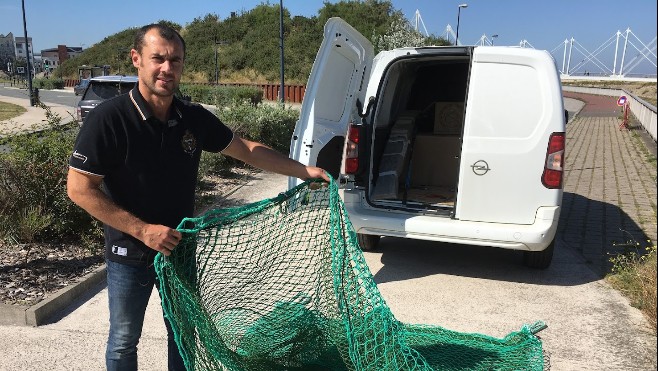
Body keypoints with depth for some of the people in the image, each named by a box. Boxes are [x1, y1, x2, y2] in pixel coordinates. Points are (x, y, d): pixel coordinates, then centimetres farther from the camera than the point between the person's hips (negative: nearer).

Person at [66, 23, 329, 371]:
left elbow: (246, 149, 3)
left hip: (181, 248, 4)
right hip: (130, 254, -3)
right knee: (124, 340, 16)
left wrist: (304, 170, 0)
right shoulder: (107, 119, -20)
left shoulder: (194, 118, -7)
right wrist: (142, 229, -22)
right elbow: (79, 189, -18)